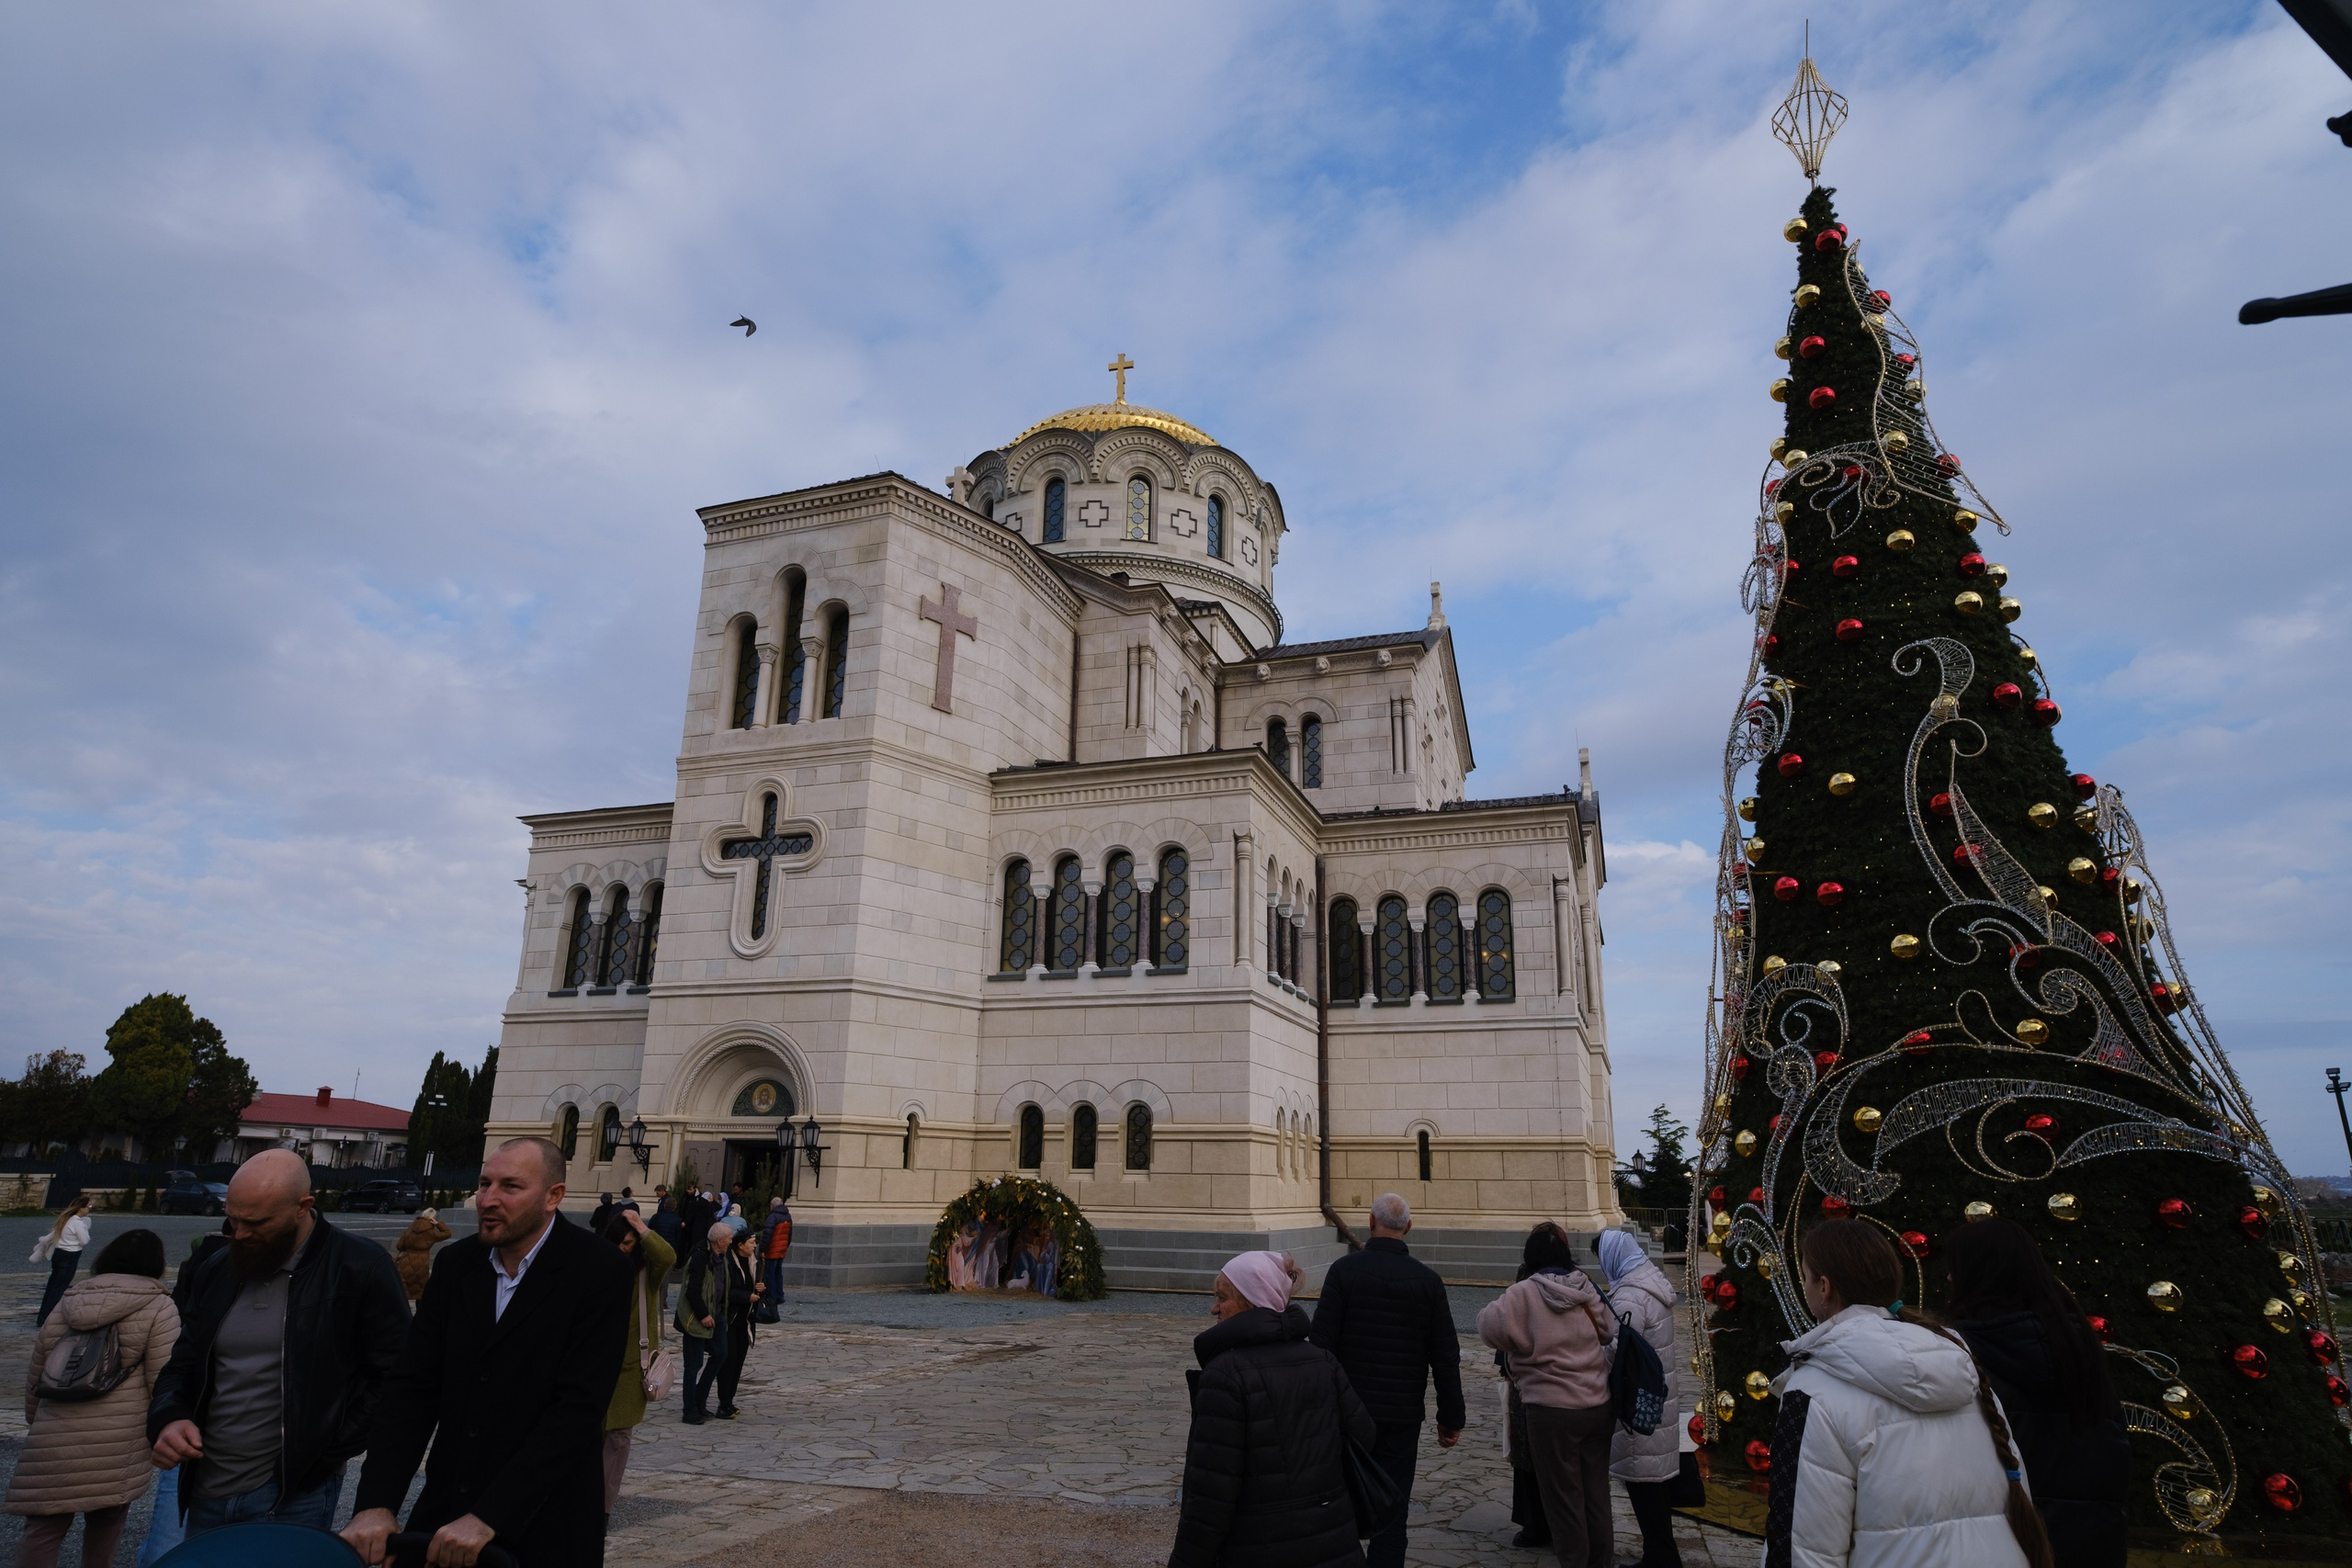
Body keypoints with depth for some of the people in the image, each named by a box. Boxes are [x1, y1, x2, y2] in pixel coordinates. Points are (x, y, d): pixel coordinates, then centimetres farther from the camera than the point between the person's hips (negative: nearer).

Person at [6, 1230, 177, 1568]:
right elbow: (163, 1383, -8)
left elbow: (35, 1378, 20)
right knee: (105, 1524, 16)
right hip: (116, 1446, -3)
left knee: (43, 1531, 9)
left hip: (53, 1445, 3)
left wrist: (36, 1425, 35)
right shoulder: (158, 1307, -3)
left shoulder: (65, 1304, 14)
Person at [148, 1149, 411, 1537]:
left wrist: (326, 1452, -13)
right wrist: (169, 1418, -3)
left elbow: (394, 1380, -10)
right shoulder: (218, 1269, 6)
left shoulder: (360, 1268, -13)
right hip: (206, 1492, 6)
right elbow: (184, 1363, 16)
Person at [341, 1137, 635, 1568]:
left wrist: (489, 1517, -24)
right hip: (446, 1511, 4)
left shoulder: (599, 1271, -16)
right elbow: (413, 1387, -2)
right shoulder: (455, 1263, 1)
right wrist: (376, 1504, -13)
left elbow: (579, 1407, -20)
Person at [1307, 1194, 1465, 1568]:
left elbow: (1321, 1342, -10)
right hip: (1404, 1414, 1)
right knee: (1392, 1509, 9)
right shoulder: (1428, 1279, -2)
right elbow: (1446, 1356, 1)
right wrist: (1451, 1418, 9)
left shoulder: (1343, 1270, -8)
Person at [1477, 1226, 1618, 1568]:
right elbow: (1609, 1333, 8)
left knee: (1562, 1494, 9)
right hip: (1600, 1406, 5)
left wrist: (1498, 1305, 4)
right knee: (1595, 1489, 18)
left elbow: (1490, 1327, -15)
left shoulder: (1524, 1294, -15)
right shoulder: (1586, 1289, 0)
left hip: (1553, 1411, -5)